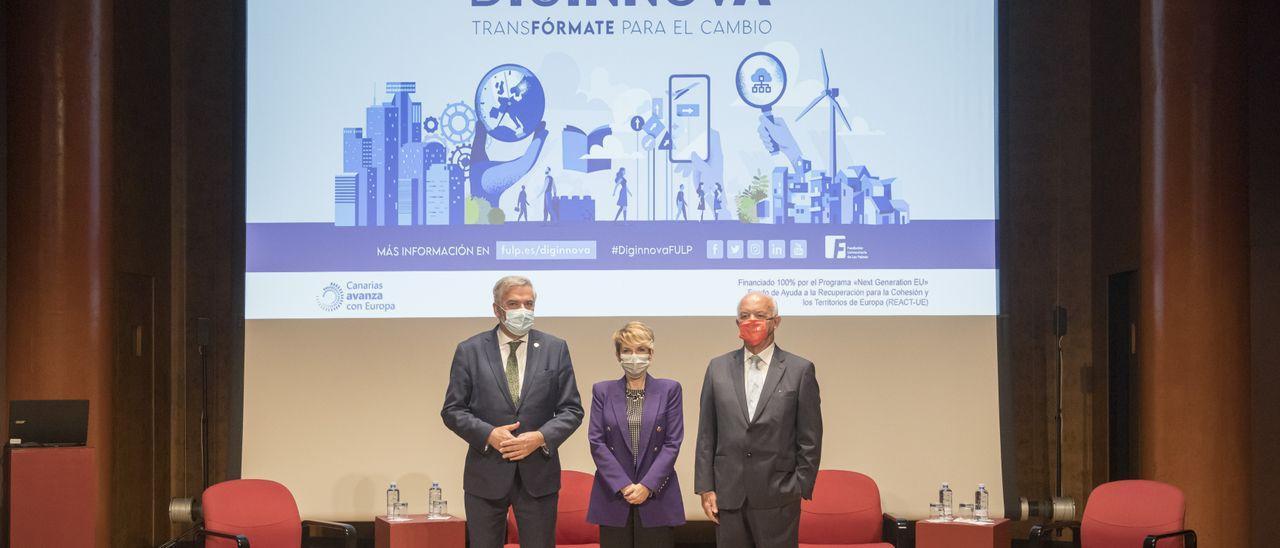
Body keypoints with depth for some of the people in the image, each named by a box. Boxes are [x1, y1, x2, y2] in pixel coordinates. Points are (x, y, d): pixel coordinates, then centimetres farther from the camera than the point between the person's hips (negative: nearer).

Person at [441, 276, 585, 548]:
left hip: (538, 475, 1)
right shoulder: (470, 351, 2)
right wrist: (488, 434, -14)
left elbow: (572, 410, 4)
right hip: (486, 474, 0)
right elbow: (452, 410, 2)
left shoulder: (555, 349, 5)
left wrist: (540, 437, -13)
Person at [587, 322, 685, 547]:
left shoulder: (669, 390, 6)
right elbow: (596, 442, 1)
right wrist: (623, 485, -9)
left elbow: (673, 443, 0)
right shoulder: (602, 391, 9)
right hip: (613, 496, 1)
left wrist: (647, 485, -10)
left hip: (657, 495, -1)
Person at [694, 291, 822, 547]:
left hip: (778, 497, -2)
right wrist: (705, 488, 3)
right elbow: (706, 435, 9)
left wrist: (800, 489, -3)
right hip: (728, 496, 2)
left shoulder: (800, 370, 1)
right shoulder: (718, 368, 9)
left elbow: (810, 439, 1)